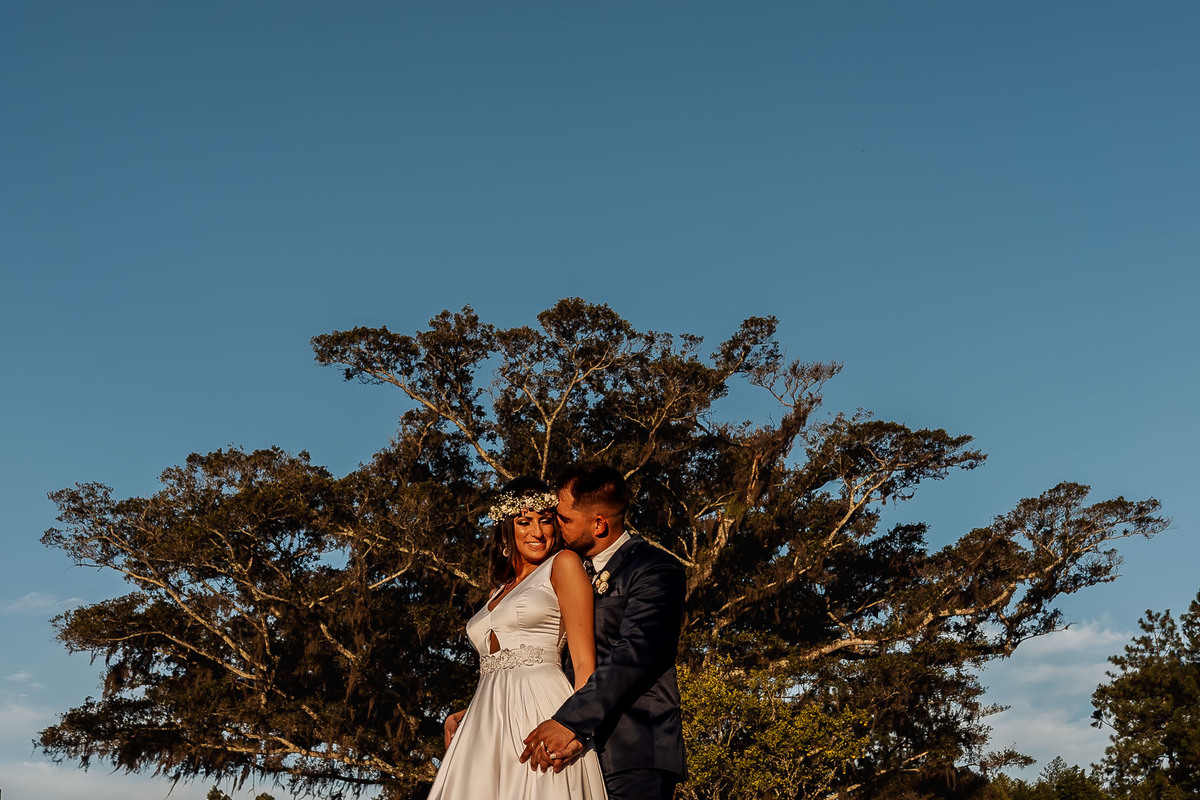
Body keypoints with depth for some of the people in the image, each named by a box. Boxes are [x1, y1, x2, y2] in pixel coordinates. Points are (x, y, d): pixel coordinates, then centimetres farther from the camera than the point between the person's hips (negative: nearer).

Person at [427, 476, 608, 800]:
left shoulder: (563, 564, 6)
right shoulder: (499, 591, 26)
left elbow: (584, 663, -3)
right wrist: (463, 716, 8)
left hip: (539, 712, -6)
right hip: (486, 729, 6)